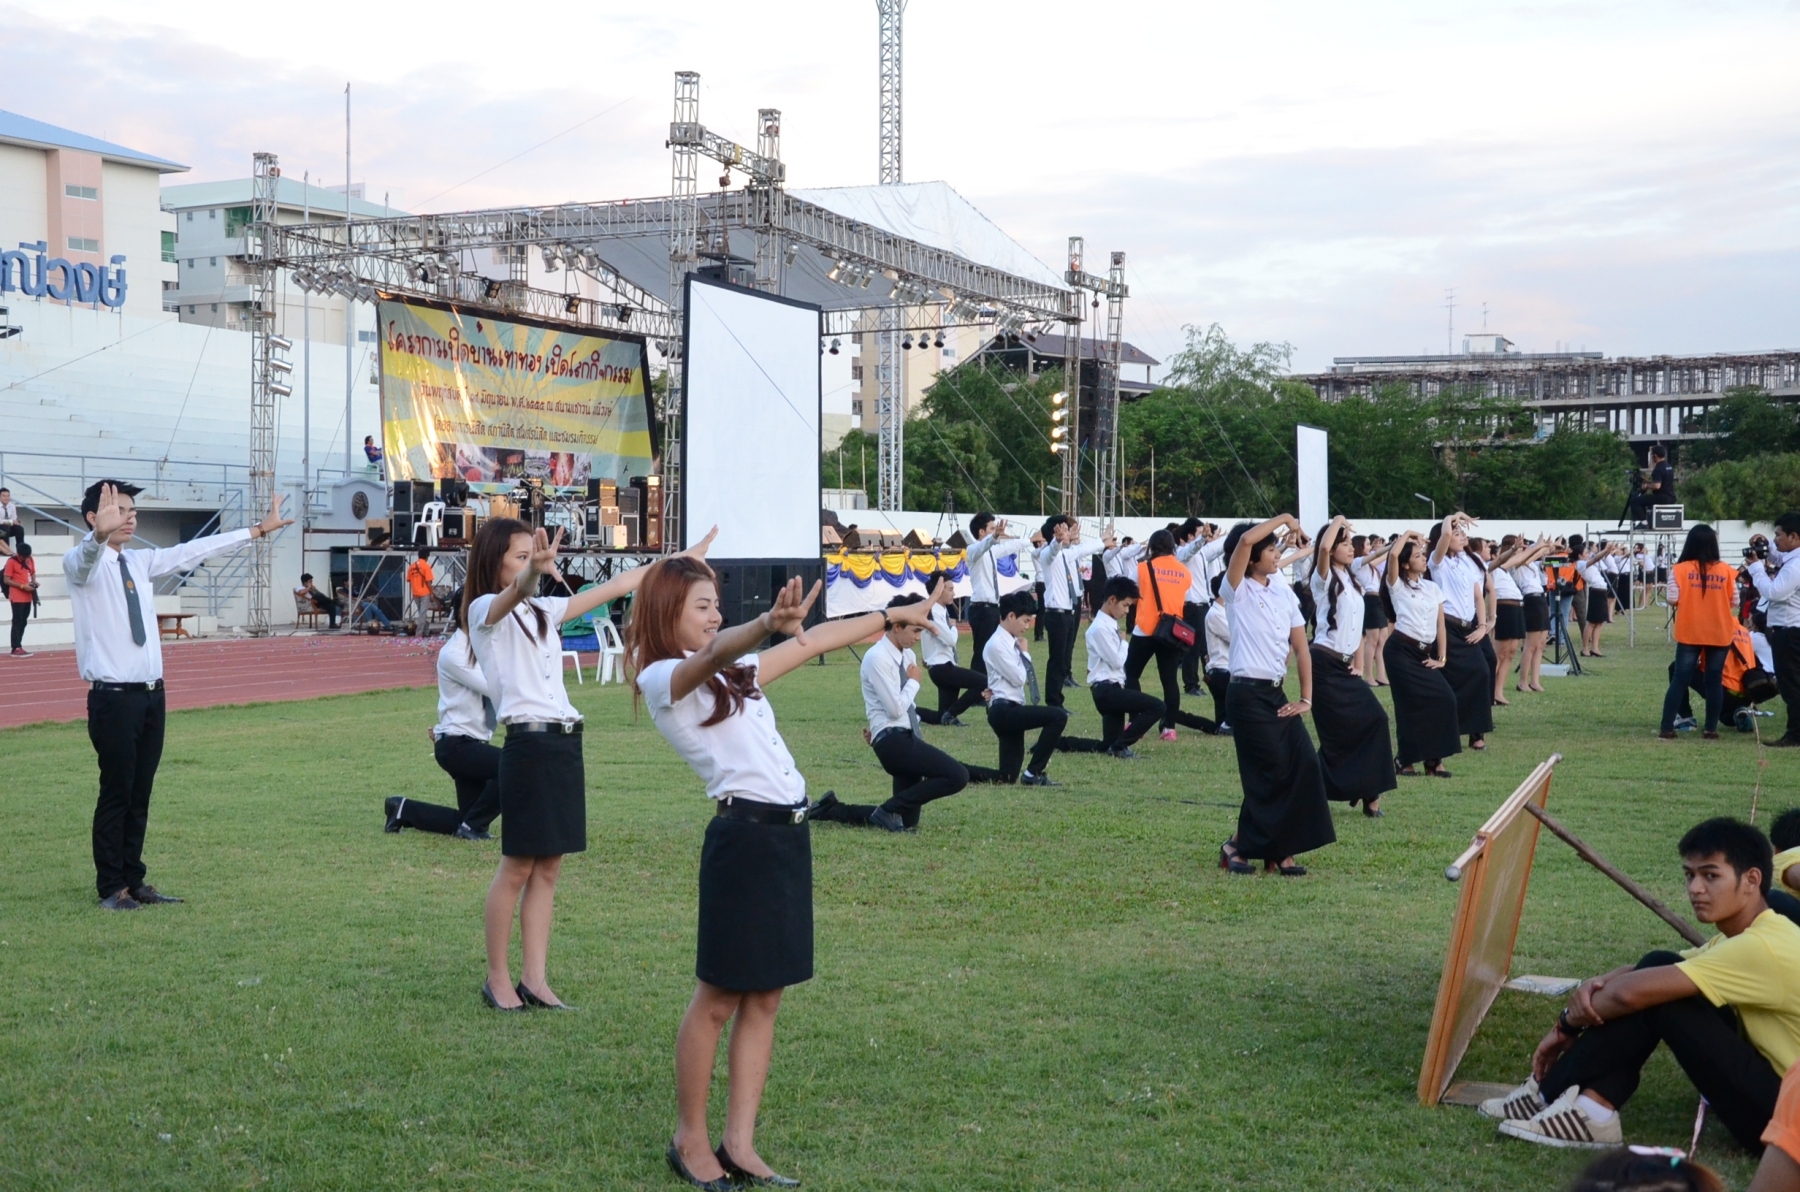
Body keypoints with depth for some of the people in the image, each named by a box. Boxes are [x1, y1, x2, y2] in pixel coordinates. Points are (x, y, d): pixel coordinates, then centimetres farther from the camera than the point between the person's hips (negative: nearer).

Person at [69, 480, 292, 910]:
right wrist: (100, 535, -55)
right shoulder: (82, 564, -8)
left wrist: (258, 530, 19)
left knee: (140, 794, 12)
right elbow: (85, 557, -31)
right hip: (113, 697, -7)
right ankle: (111, 888, 10)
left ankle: (133, 880, 22)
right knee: (116, 793, -1)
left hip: (151, 694, 7)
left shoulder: (141, 562, 13)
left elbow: (194, 551, 17)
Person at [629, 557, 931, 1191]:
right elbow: (715, 652, -28)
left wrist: (891, 616, 30)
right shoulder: (662, 678, -6)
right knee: (717, 999, 2)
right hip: (743, 835, -8)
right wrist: (770, 623, -48)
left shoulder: (734, 673, 20)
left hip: (789, 832, 9)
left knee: (764, 998, 9)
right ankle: (690, 1139, 16)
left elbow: (813, 643, 28)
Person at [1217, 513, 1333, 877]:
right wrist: (1284, 518, -12)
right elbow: (1245, 540, -24)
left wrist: (1306, 699, 3)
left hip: (1277, 693, 6)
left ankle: (1280, 851, 5)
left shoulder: (1285, 593, 10)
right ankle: (1238, 845, 10)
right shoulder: (1238, 590, -6)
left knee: (1304, 765, -5)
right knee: (1274, 772, -7)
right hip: (1248, 694, -6)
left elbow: (1301, 649, 11)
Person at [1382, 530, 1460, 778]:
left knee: (1445, 699, -8)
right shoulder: (1397, 585, -1)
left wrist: (1441, 658, 2)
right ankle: (1406, 759, 7)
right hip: (1401, 650, -5)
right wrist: (1407, 534, -3)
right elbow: (1393, 555, -20)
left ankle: (1434, 758, 2)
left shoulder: (1432, 588, 14)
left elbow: (1440, 626, 12)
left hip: (1425, 652, 5)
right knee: (1411, 704, -8)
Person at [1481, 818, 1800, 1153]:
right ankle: (1593, 1106, -4)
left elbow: (1630, 993, -27)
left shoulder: (1761, 948, -23)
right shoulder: (1744, 937, 8)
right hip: (1770, 1083, 9)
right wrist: (1595, 986, -13)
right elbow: (1645, 972, 10)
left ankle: (1549, 1095, -9)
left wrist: (1569, 1025, -10)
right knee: (1658, 968, -2)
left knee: (1652, 993, -19)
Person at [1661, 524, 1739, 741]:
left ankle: (1667, 729, -1)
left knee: (1679, 680, 1)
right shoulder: (1725, 570, -1)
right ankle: (1711, 729, 7)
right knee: (1715, 681, 7)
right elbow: (1733, 601, 3)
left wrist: (1666, 590, 10)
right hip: (1719, 633, 1)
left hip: (1689, 633, -1)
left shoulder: (1680, 569, -7)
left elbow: (1672, 599, -11)